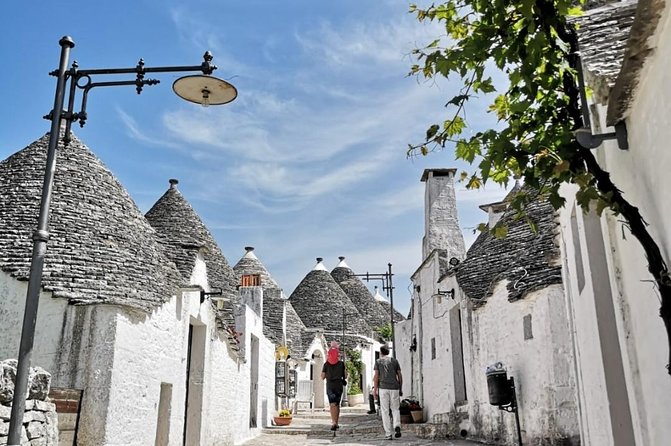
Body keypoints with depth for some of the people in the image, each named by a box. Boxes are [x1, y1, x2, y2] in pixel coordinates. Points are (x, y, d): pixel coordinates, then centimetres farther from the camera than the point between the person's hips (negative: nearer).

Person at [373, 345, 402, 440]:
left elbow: (376, 376, -2)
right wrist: (400, 389, 16)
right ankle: (397, 426, -13)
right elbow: (400, 376, 9)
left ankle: (388, 433, 2)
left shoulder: (378, 361, 6)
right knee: (395, 409, 12)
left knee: (385, 411, 5)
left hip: (383, 388, -1)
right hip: (394, 387, 2)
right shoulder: (394, 361, 12)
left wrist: (375, 390, -1)